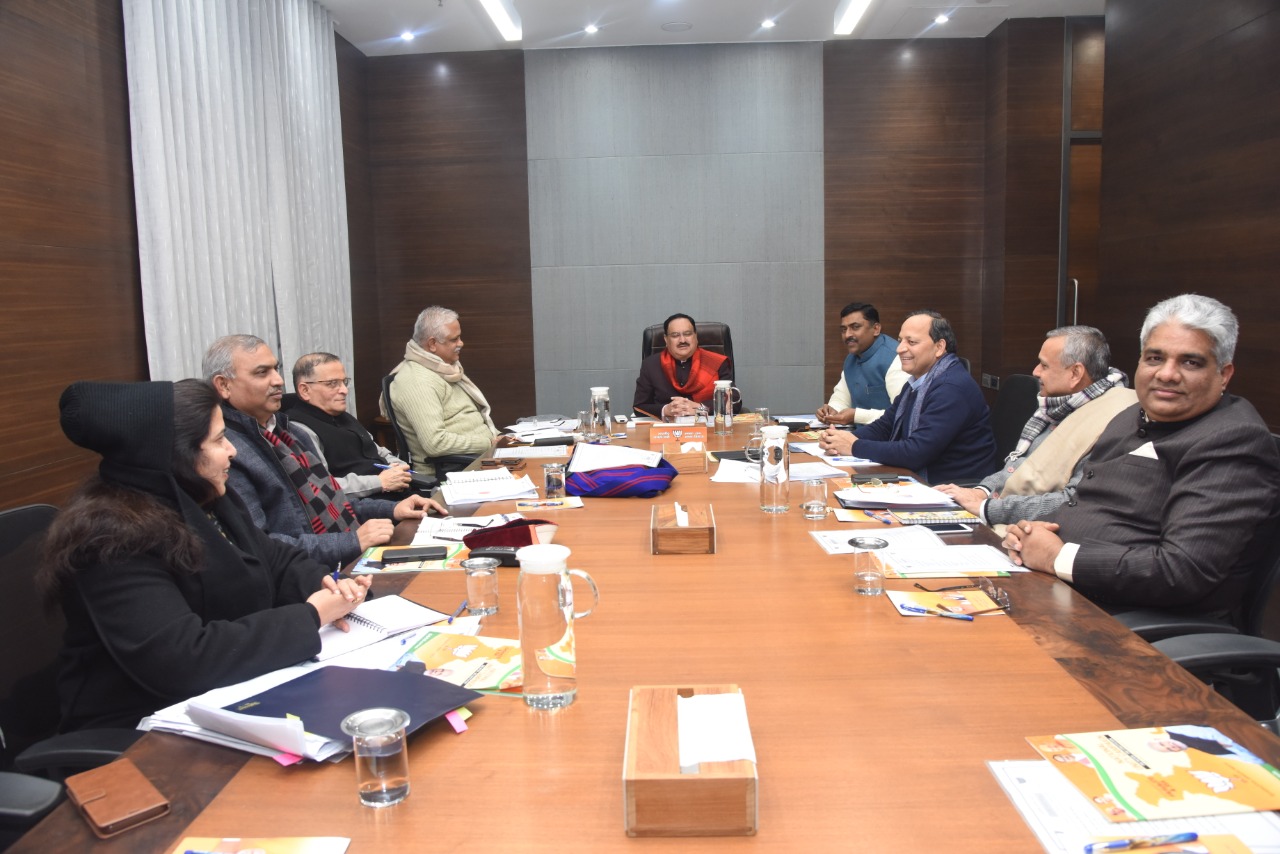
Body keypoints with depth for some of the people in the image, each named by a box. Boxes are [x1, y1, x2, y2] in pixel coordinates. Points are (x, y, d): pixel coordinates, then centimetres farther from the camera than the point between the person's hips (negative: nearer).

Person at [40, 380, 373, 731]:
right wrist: (311, 615, -25)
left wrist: (323, 586, -11)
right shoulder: (113, 538, -23)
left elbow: (276, 561, 12)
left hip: (226, 701, 8)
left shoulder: (209, 501, 4)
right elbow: (180, 661, -32)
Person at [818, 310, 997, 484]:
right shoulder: (918, 381, 10)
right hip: (920, 481, 8)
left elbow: (916, 452, -26)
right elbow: (884, 426, 12)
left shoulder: (952, 388, -21)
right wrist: (842, 439, -7)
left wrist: (855, 447, -17)